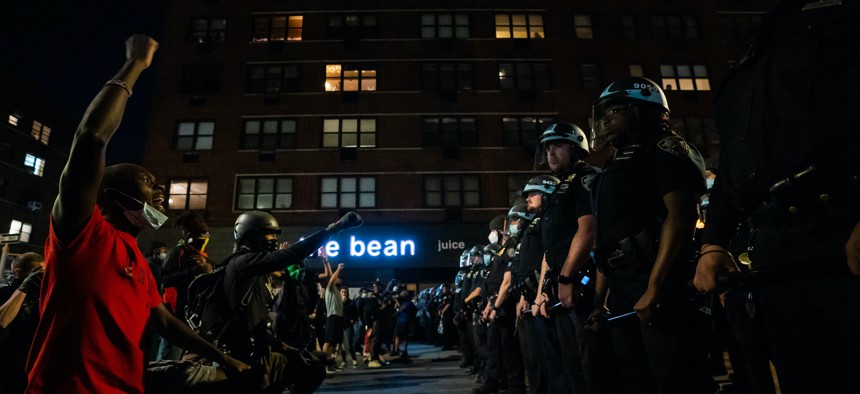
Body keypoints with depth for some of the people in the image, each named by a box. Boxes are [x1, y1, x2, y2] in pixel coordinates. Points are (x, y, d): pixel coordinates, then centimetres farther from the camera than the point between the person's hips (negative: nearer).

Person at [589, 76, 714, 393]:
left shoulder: (664, 150, -2)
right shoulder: (614, 167, 22)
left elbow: (681, 216, -17)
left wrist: (654, 288, -23)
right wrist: (600, 299, 17)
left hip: (662, 285, -9)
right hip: (622, 292, 9)